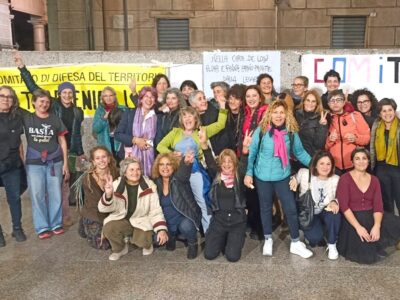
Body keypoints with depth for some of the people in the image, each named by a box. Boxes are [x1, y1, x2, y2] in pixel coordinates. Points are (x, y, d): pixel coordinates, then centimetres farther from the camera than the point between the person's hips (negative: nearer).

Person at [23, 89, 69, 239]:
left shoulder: (55, 119, 4)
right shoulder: (26, 118, 2)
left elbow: (62, 142, 5)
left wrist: (65, 163, 3)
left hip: (54, 162, 1)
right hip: (34, 163, -1)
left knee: (55, 194, 5)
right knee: (37, 195, 2)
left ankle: (56, 224, 19)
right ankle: (42, 227, 13)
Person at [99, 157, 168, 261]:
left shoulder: (149, 186, -11)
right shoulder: (116, 185, -12)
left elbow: (155, 211, -7)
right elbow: (104, 208, -18)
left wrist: (161, 229, -20)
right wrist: (108, 195, -40)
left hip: (141, 221, -1)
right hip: (121, 220, 1)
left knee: (143, 240, -28)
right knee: (108, 228, -28)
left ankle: (146, 244, 14)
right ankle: (120, 249, 6)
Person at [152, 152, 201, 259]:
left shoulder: (178, 179, -15)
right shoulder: (157, 183, 0)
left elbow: (183, 173, -40)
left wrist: (186, 162, -62)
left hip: (184, 218, -5)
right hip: (167, 224, 5)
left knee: (185, 226, -35)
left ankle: (193, 243, -1)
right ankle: (172, 236, 21)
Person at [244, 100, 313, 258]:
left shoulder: (291, 132, -6)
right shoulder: (261, 130, -10)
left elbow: (300, 152, 4)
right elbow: (252, 153, -3)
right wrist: (248, 173, -5)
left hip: (283, 176, 1)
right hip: (263, 177, 0)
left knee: (291, 208, 3)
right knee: (266, 208, 14)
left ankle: (296, 243, 19)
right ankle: (268, 240, 31)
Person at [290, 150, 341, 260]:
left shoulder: (335, 179, -8)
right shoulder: (304, 173, -14)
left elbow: (336, 198, -4)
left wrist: (334, 202, -27)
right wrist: (294, 179, -19)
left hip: (325, 213, 2)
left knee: (334, 214, -34)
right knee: (315, 237, -26)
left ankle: (332, 245, -8)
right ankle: (312, 236, 17)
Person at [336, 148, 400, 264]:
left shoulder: (374, 180, 8)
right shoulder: (345, 179, -7)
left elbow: (378, 205, -3)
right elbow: (343, 206, -15)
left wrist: (377, 226, -21)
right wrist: (358, 227, -25)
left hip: (371, 216, 5)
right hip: (352, 218, -5)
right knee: (366, 255, -22)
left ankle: (375, 246, 4)